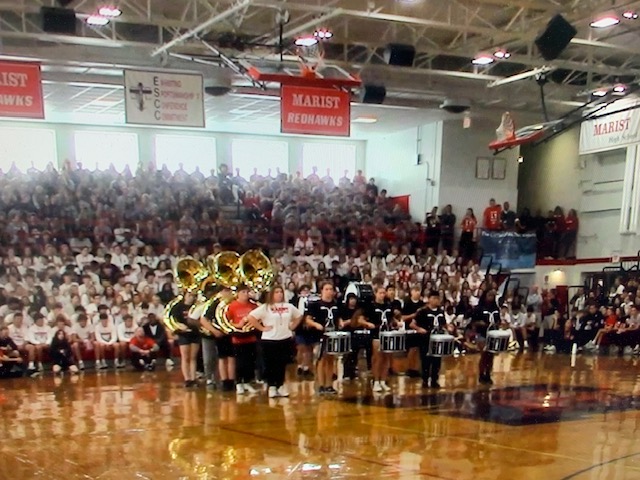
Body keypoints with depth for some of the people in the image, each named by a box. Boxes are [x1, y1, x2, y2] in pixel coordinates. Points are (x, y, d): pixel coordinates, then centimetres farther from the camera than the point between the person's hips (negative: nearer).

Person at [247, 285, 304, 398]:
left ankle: (281, 386, 20)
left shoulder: (289, 306, 7)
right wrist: (262, 328, -12)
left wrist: (292, 326, 8)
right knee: (270, 364, 3)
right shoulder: (265, 307, -8)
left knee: (282, 364, 10)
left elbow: (299, 316, 21)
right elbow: (251, 317, -14)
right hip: (269, 340, -4)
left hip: (285, 339, 4)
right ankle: (271, 387, 13)